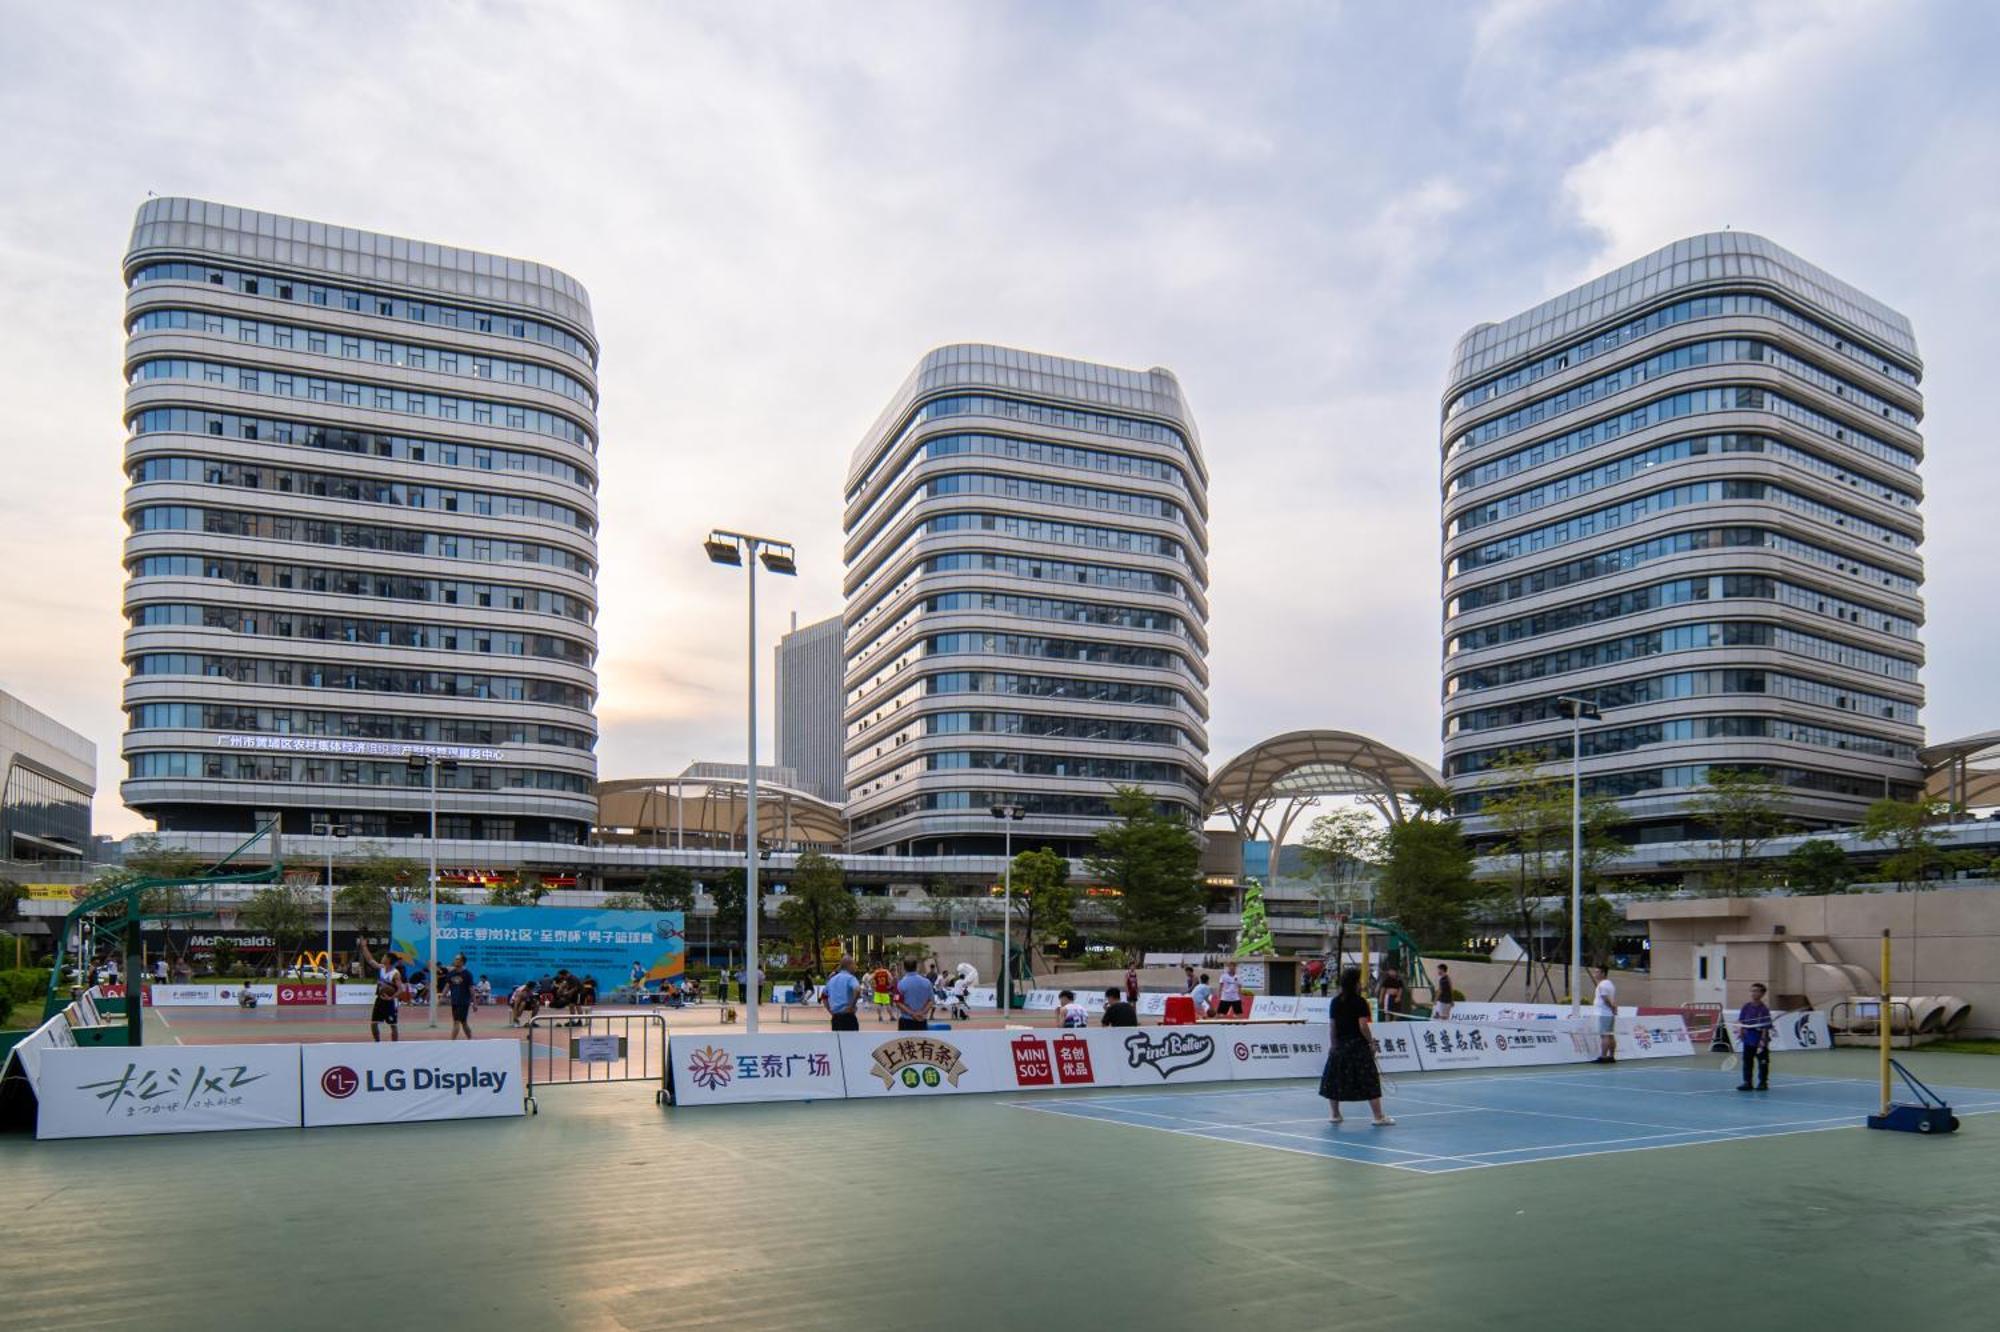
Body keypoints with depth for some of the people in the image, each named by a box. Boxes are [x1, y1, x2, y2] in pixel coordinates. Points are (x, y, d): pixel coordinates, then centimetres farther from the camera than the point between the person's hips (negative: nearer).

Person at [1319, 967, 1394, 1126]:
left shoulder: (1336, 1002, 6)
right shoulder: (1360, 1002, -11)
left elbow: (1333, 1026, 8)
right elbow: (1363, 1026, -16)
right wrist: (1371, 1042, -5)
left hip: (1340, 1045, 5)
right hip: (1358, 1045, -5)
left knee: (1334, 1080, 14)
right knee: (1370, 1082, 1)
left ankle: (1335, 1115, 19)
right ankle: (1379, 1117, 2)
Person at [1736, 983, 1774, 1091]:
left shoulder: (1763, 1009, -11)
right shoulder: (1746, 1007, 3)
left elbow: (1766, 1026, -12)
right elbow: (1740, 1021, 10)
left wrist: (1763, 1040, -16)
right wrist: (1741, 1028, -6)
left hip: (1760, 1039, -5)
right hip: (1748, 1038, 5)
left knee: (1762, 1062, 5)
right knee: (1747, 1061, 8)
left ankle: (1763, 1083, 16)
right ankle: (1747, 1082, 14)